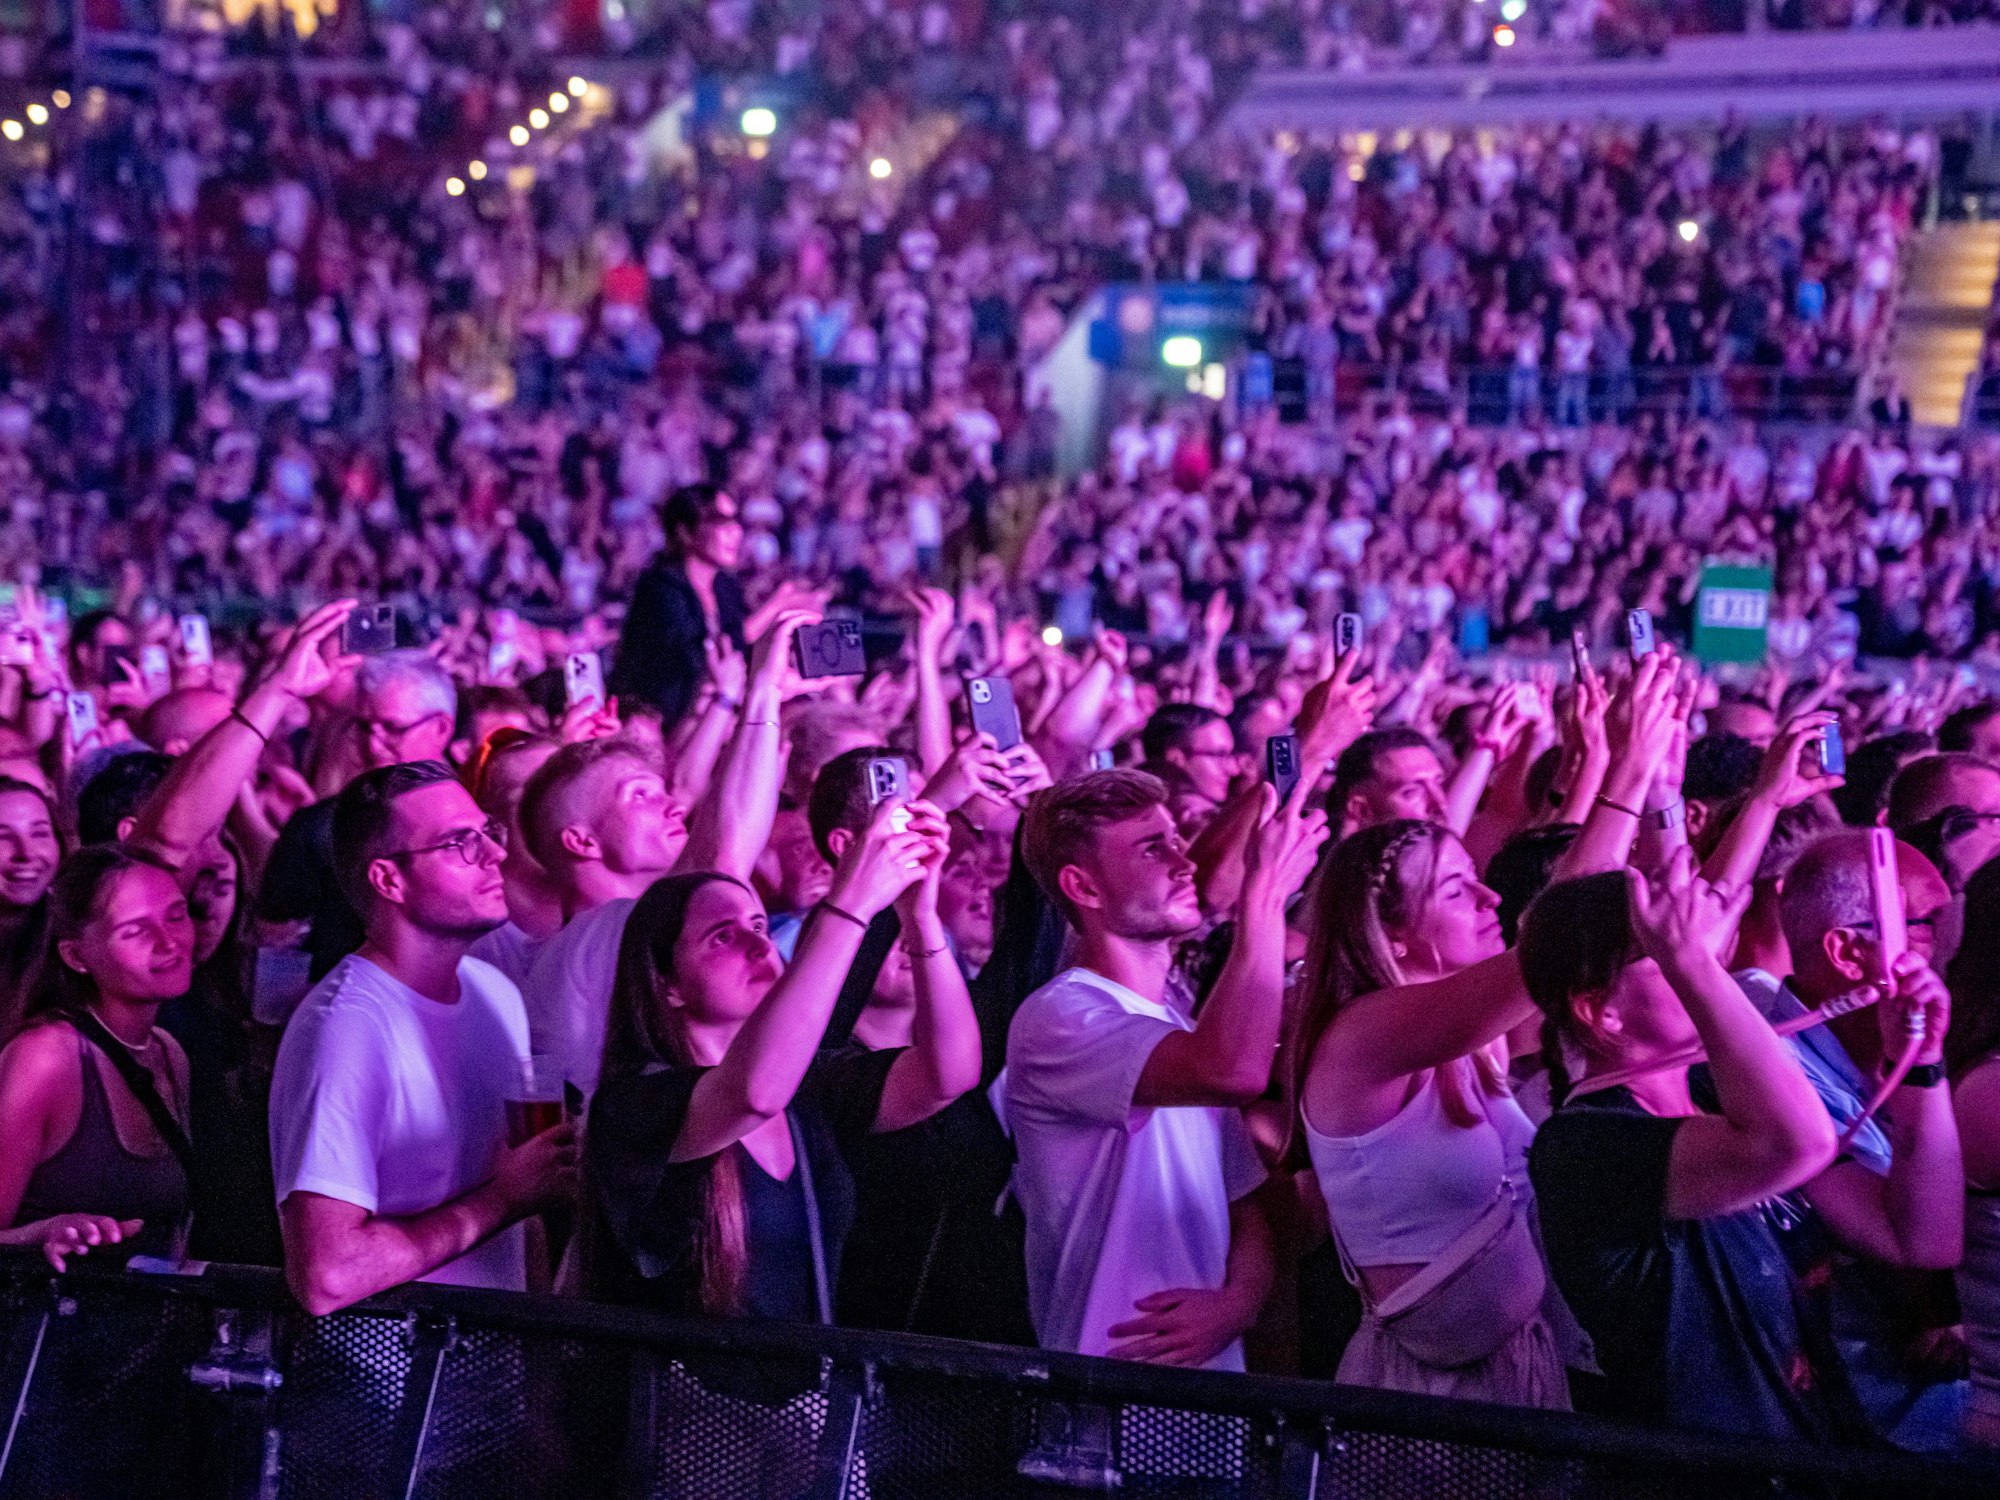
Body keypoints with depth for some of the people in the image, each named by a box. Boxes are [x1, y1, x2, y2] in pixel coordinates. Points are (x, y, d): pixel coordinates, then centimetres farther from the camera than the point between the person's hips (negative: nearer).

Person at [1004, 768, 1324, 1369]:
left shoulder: (1186, 1023, 16)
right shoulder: (1058, 1018, -12)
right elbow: (1234, 1072, -28)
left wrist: (1235, 1304, -3)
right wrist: (1267, 891, -20)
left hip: (1213, 1366, 6)